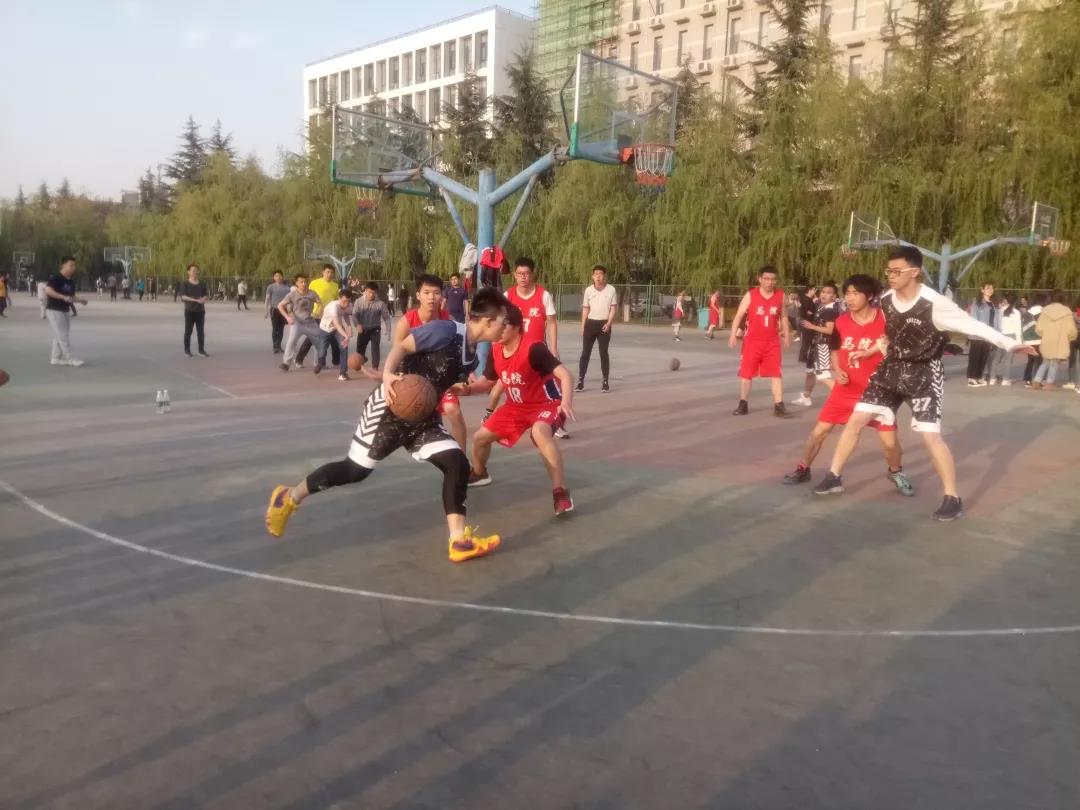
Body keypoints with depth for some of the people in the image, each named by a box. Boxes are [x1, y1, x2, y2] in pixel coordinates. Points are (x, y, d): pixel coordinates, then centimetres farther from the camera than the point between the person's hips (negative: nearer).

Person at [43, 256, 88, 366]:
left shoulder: (70, 282, 12)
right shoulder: (56, 278, -14)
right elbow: (48, 290, -29)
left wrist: (80, 300, 4)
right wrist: (64, 297, -37)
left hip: (66, 311, 9)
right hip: (54, 310, -9)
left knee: (59, 336, 13)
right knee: (63, 336, -8)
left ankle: (55, 358, 20)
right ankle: (69, 358, -6)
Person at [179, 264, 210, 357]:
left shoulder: (202, 284, 11)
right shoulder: (185, 284, -2)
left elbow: (207, 296, 10)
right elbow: (183, 297, -13)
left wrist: (204, 298, -15)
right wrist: (196, 300, -24)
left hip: (200, 310, 4)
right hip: (189, 311, -3)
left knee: (201, 331, 4)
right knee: (188, 331, 1)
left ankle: (201, 350, 9)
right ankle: (187, 350, 8)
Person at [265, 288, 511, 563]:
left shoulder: (471, 357, 7)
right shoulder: (445, 330, -18)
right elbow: (402, 346, -18)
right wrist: (387, 374, -33)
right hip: (389, 408, -7)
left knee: (458, 464, -9)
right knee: (354, 470, 2)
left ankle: (459, 540, -4)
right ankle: (288, 498, 26)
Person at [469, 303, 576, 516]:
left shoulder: (534, 349, -29)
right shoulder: (496, 351, -6)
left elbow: (565, 375, -36)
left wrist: (567, 401, -53)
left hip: (545, 404, -8)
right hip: (516, 406, 8)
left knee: (540, 433, -41)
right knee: (480, 437, 9)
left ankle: (561, 492, -33)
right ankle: (478, 474, 44)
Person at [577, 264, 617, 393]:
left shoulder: (611, 290, -2)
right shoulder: (588, 290, 3)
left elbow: (613, 308, -1)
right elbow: (585, 309, 8)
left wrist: (608, 323, -14)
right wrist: (583, 327, 5)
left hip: (604, 324, -2)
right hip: (590, 323, 2)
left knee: (604, 353, 1)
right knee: (585, 352, 1)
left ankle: (605, 382, 8)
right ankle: (580, 381, 5)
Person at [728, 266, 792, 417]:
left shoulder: (780, 295, 1)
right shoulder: (750, 295, -8)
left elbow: (783, 317, 14)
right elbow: (739, 316, -6)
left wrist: (787, 336, 14)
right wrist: (733, 336, -14)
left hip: (772, 342, 2)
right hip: (752, 341, -2)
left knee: (777, 373, -1)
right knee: (746, 373, 5)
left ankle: (778, 405, 5)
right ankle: (743, 404, 17)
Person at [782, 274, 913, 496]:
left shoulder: (885, 320, -14)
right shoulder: (841, 321, -3)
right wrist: (837, 370, -5)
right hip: (846, 388, 3)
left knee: (890, 441, -5)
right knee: (820, 430, 1)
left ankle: (895, 472, 25)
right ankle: (802, 469, 20)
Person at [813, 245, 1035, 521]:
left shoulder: (935, 303, -22)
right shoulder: (885, 300, -5)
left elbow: (973, 325, -18)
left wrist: (1010, 344, -23)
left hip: (924, 373, -5)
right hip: (892, 367, 5)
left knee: (930, 435, -12)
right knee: (856, 419, 0)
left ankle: (953, 498, 3)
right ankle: (834, 477, 13)